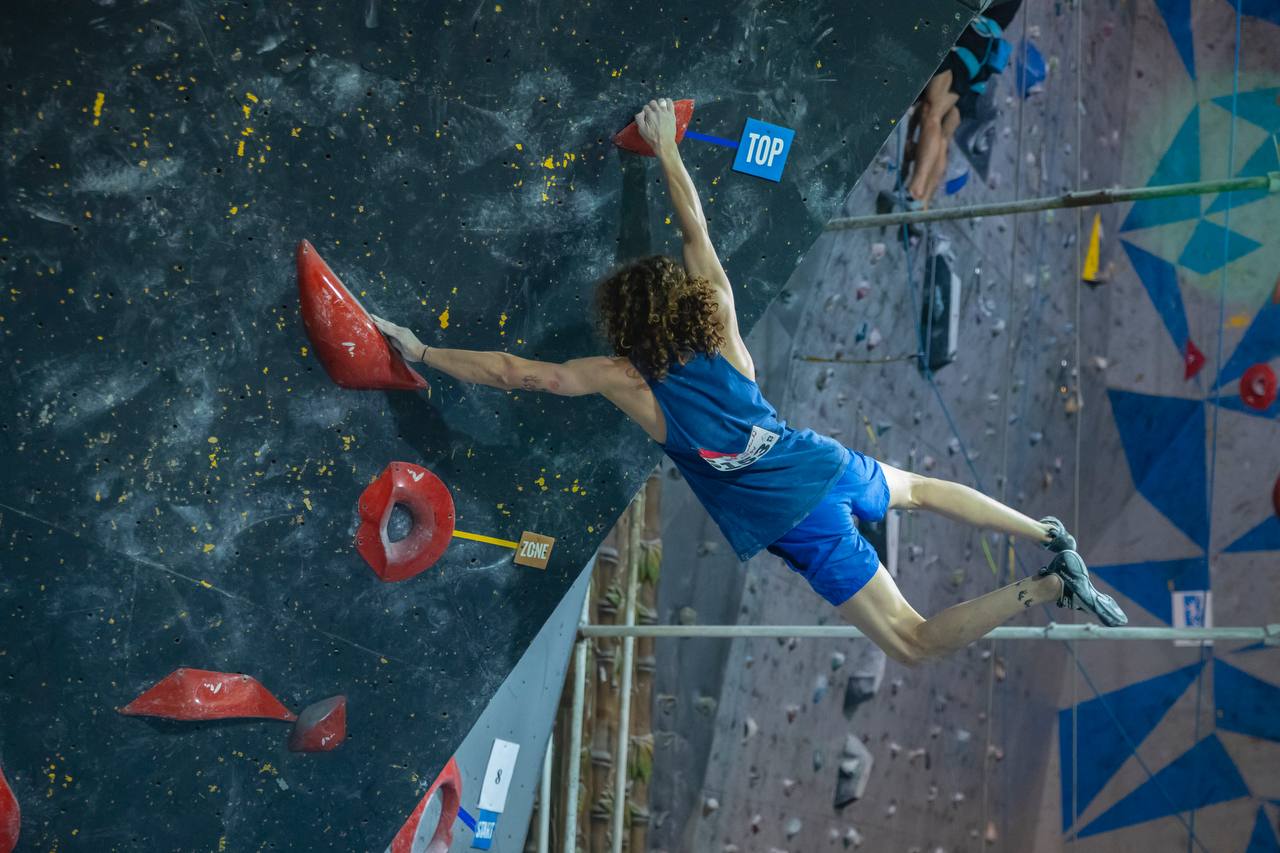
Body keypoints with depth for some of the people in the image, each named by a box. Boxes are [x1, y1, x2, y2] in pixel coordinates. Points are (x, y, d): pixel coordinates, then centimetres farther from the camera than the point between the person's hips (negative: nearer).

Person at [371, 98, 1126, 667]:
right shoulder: (722, 325, -1)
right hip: (828, 463, 5)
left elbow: (517, 373, -12)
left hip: (798, 520, -5)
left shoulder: (624, 379, -12)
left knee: (915, 643, 0)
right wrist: (667, 148, 20)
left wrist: (419, 351, -5)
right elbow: (696, 226, 10)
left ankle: (1049, 586, -19)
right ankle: (1050, 536, 27)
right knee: (922, 488, 39)